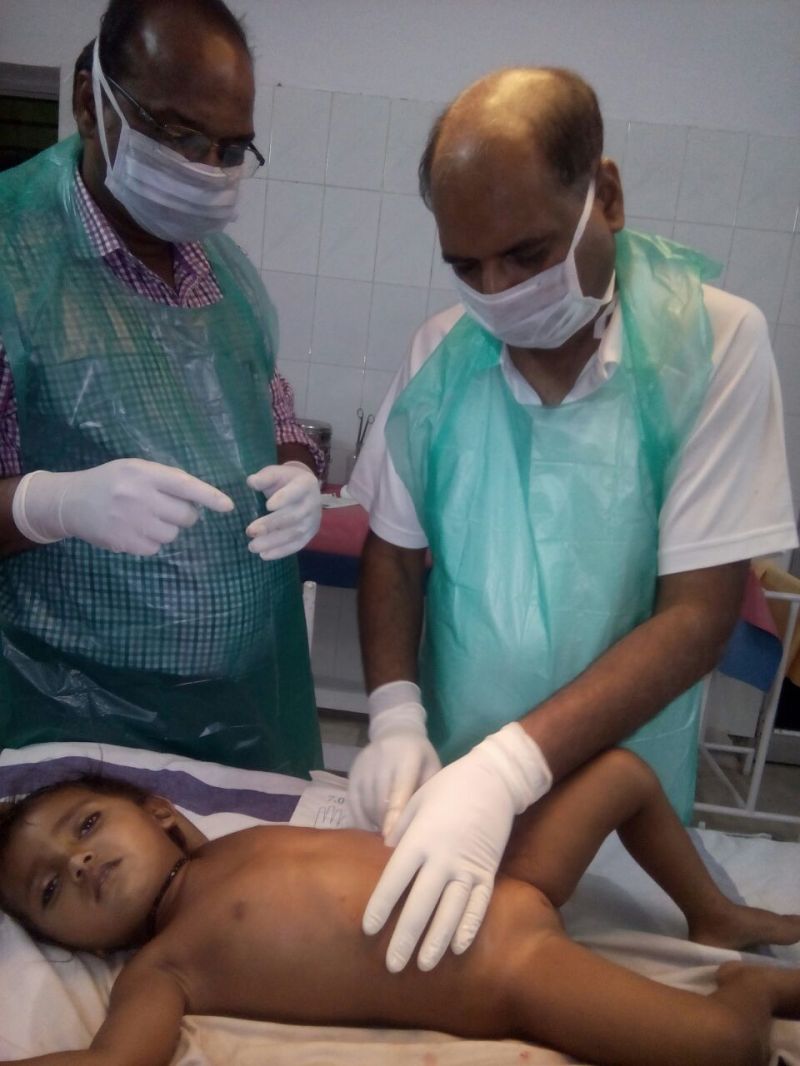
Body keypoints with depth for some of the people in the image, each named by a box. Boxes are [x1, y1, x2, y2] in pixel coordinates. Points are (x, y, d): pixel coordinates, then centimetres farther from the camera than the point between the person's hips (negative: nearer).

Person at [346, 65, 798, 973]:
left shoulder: (714, 343, -16)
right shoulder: (440, 352, -7)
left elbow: (697, 614, -19)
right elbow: (393, 550, 1)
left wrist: (508, 768, -28)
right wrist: (396, 719, -14)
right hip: (445, 780, 3)